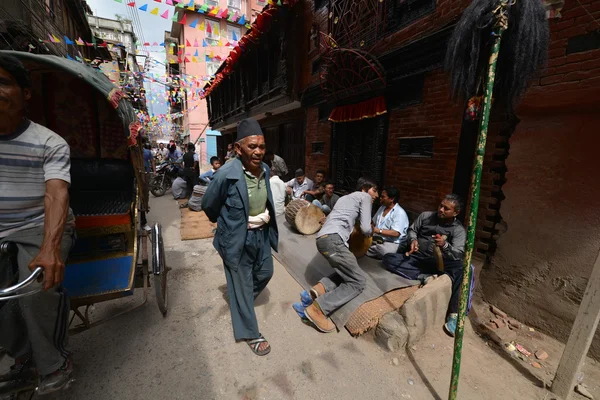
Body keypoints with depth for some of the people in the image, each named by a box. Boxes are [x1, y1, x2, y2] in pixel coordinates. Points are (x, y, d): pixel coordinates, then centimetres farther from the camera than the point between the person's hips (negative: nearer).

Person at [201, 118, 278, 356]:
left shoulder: (265, 170, -5)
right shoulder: (226, 175, -24)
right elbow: (208, 206, -8)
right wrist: (226, 224, 7)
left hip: (261, 233, 7)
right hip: (237, 237, -6)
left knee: (265, 273, 23)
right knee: (242, 285, 10)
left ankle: (243, 301, 55)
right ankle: (250, 334, 33)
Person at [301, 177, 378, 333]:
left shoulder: (345, 197, 34)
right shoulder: (364, 196, 9)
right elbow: (365, 229, 3)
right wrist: (371, 231, 25)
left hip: (322, 238, 9)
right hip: (333, 239, -9)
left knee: (348, 272, 19)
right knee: (358, 281, -3)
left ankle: (321, 287, 0)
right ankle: (318, 308, -12)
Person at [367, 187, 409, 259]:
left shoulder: (400, 213, -11)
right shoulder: (382, 208, 15)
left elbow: (396, 233, -20)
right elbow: (373, 222, 22)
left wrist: (378, 230, -27)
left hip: (391, 243, -6)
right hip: (376, 239, 7)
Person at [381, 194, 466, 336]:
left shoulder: (458, 230, -3)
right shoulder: (426, 215, 4)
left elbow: (458, 254, -15)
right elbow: (412, 230, 14)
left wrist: (445, 245, -36)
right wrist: (413, 239, -9)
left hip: (438, 262, -2)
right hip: (416, 258, 2)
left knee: (461, 268, -33)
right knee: (388, 258, -21)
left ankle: (453, 314, -26)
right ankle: (424, 276, -27)